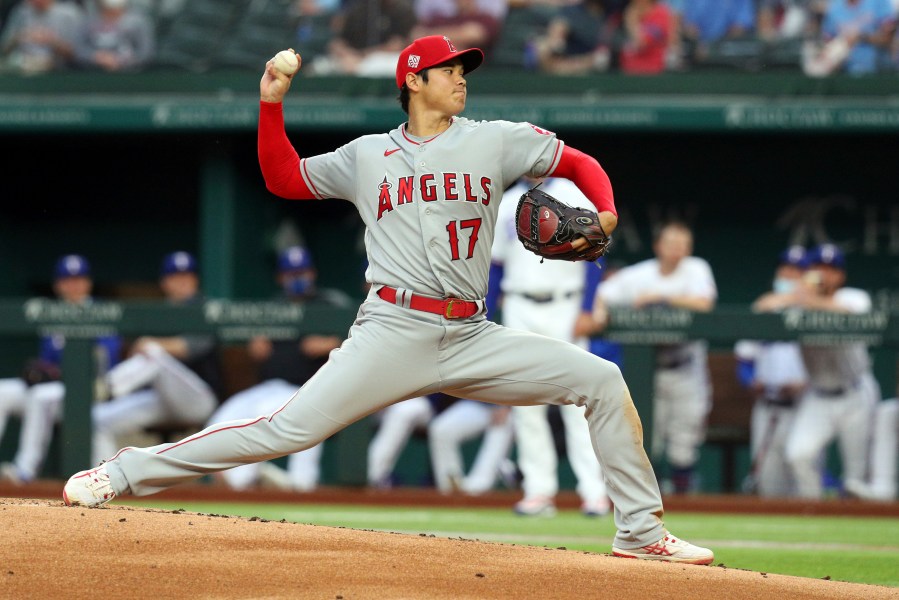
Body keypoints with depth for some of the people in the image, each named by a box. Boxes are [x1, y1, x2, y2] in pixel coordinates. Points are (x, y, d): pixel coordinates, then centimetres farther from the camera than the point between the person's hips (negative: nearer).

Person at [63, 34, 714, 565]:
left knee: (602, 379, -8)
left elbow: (581, 163, 15)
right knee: (288, 430, -15)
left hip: (472, 339, 2)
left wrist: (604, 215, -4)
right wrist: (271, 105, 8)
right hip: (393, 334, -2)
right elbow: (285, 178, 19)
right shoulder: (368, 156, 13)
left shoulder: (495, 141, 12)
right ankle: (124, 472, -9)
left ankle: (642, 531, 0)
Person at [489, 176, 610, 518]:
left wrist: (586, 313, -12)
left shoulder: (574, 197, 1)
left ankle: (593, 490, -7)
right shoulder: (506, 204, 12)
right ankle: (539, 489, 5)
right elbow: (495, 266, 14)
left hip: (564, 310, -4)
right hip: (519, 312, 4)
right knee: (525, 401, 1)